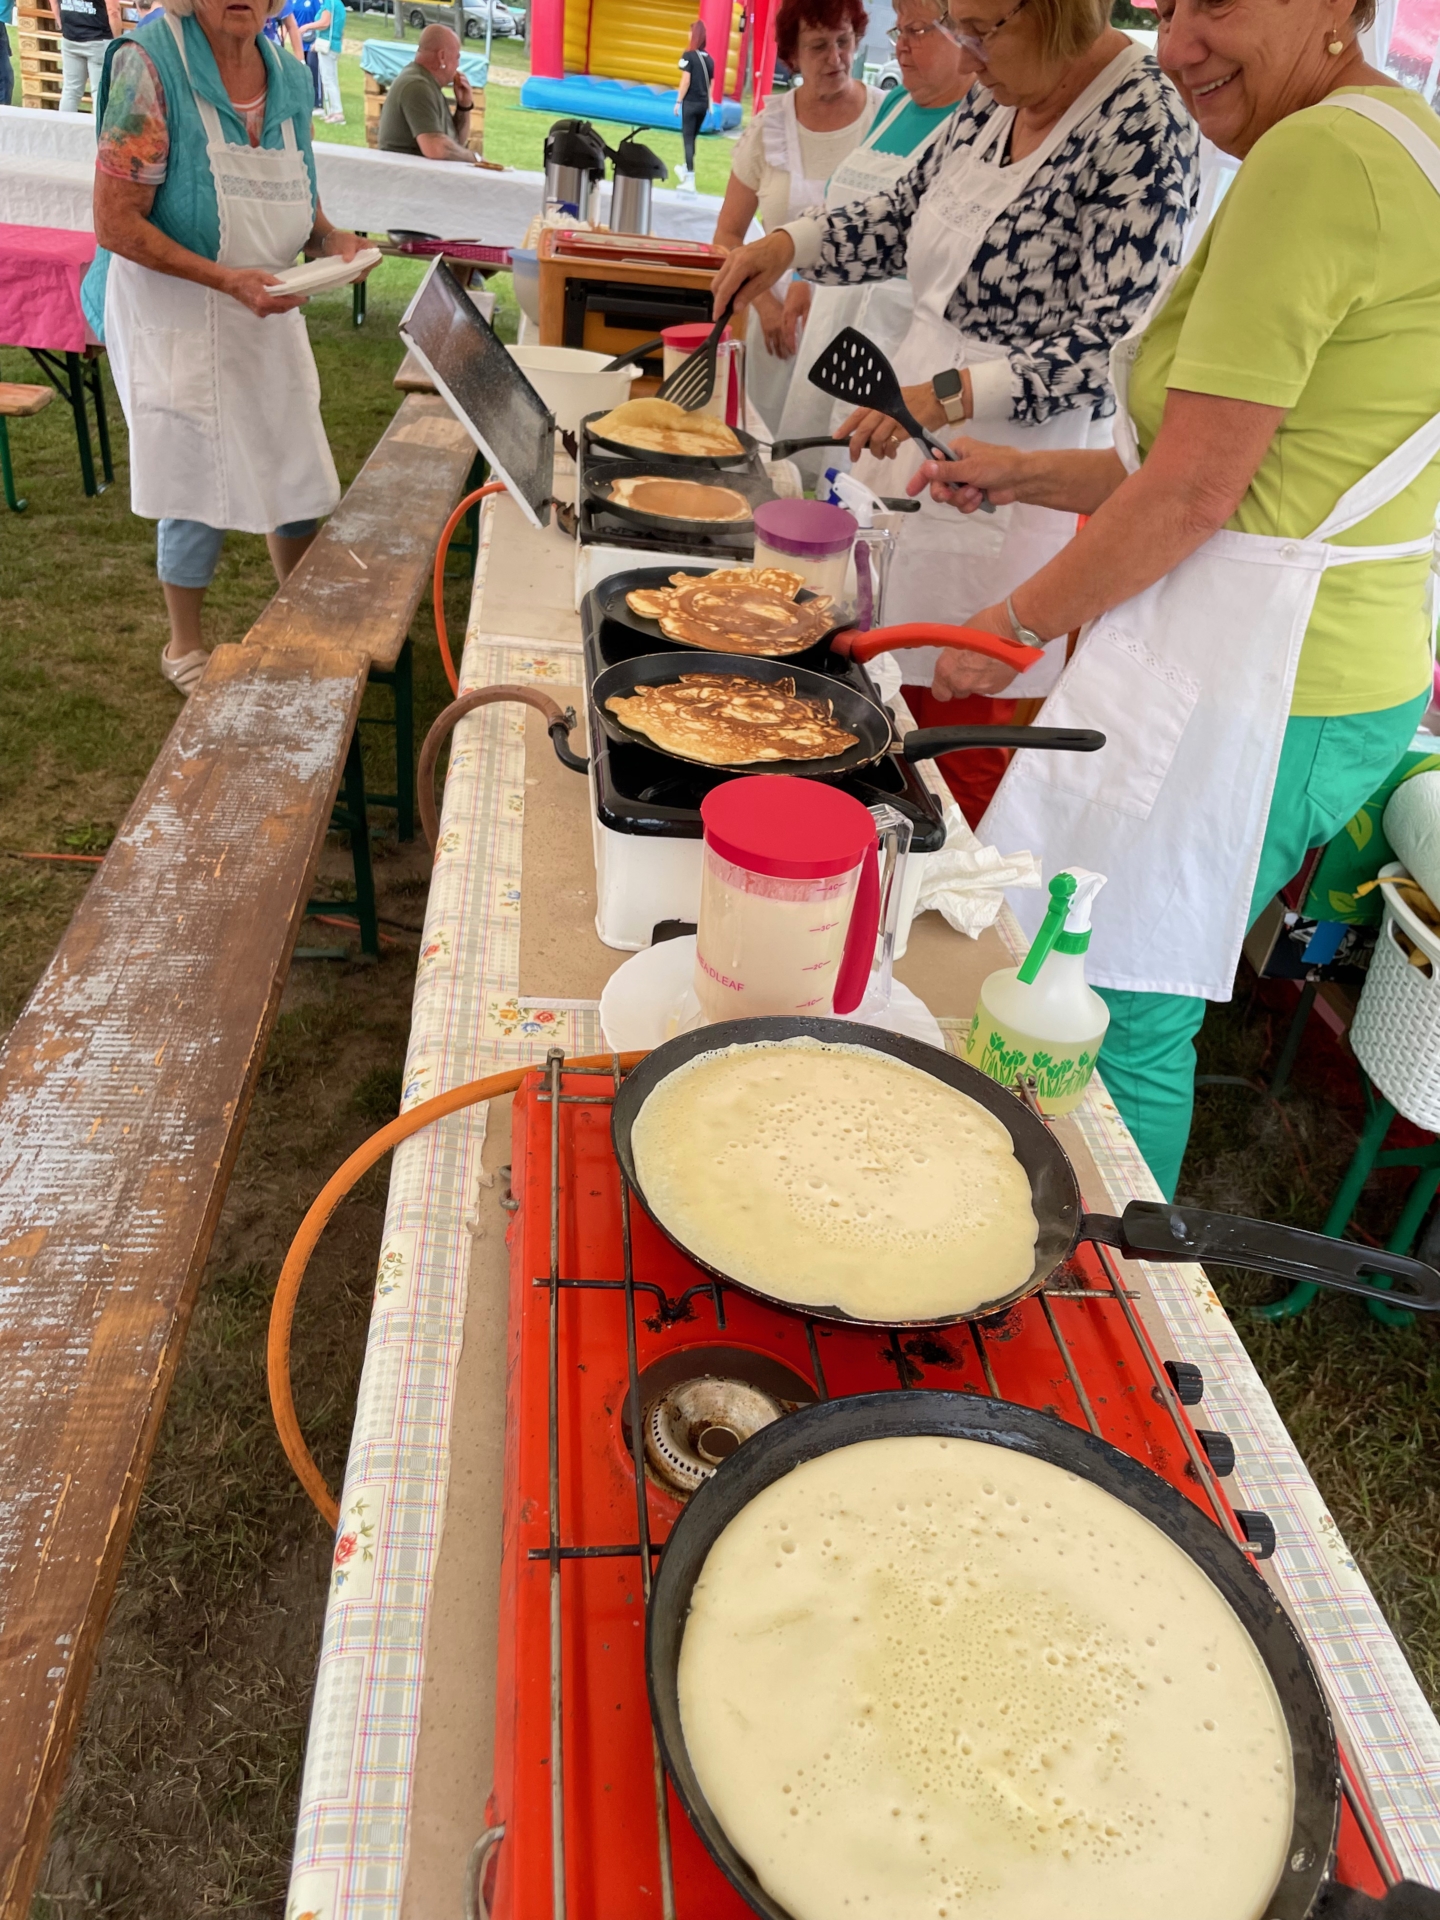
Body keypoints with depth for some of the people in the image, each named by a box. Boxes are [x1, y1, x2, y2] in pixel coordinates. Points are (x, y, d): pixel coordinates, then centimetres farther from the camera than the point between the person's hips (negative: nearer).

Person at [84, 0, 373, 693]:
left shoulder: (289, 76, 3)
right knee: (200, 486, 1)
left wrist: (332, 237, -4)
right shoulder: (150, 64, -16)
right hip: (176, 315, -6)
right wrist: (226, 280, -27)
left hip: (268, 308, 6)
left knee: (297, 472, 12)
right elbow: (115, 224, -18)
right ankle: (184, 648, 22)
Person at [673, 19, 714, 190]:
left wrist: (679, 101, -7)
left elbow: (686, 80, -13)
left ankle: (690, 180, -11)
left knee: (688, 139, -3)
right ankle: (686, 170, 38)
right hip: (703, 104, 6)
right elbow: (710, 84, 8)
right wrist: (709, 103, 15)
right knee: (692, 138, 21)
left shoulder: (689, 55, -10)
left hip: (691, 102, -6)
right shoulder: (709, 58, 6)